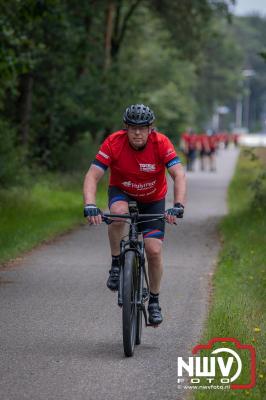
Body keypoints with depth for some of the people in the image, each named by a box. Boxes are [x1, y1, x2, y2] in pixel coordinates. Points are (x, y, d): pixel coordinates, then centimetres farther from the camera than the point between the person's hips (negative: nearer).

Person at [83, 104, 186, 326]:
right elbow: (92, 176, -30)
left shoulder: (161, 143, -26)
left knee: (154, 250, -11)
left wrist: (178, 206, -48)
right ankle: (116, 263, -14)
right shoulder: (113, 143, -26)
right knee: (118, 212, -37)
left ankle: (154, 301, 12)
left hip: (153, 200, 0)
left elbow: (179, 175, -32)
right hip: (122, 192, 0)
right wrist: (90, 205, -47)